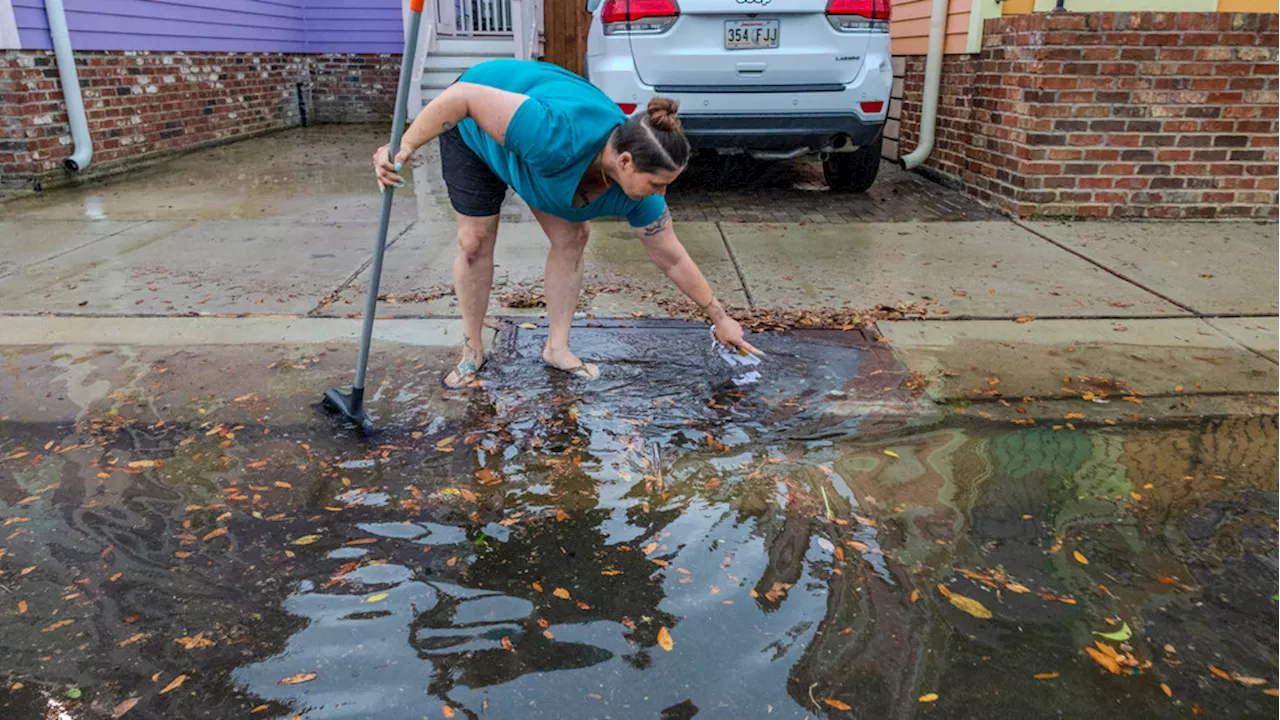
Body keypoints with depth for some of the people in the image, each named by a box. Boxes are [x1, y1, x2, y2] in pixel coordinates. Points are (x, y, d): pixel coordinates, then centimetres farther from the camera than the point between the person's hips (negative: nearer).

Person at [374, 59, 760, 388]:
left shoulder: (637, 189, -24)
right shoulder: (557, 135, -46)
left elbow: (673, 259, -13)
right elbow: (465, 96, -41)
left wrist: (720, 318, -7)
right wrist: (404, 147, -38)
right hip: (476, 126, -4)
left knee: (572, 237, -5)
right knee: (475, 241, -4)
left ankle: (557, 348, 9)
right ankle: (472, 350, 14)